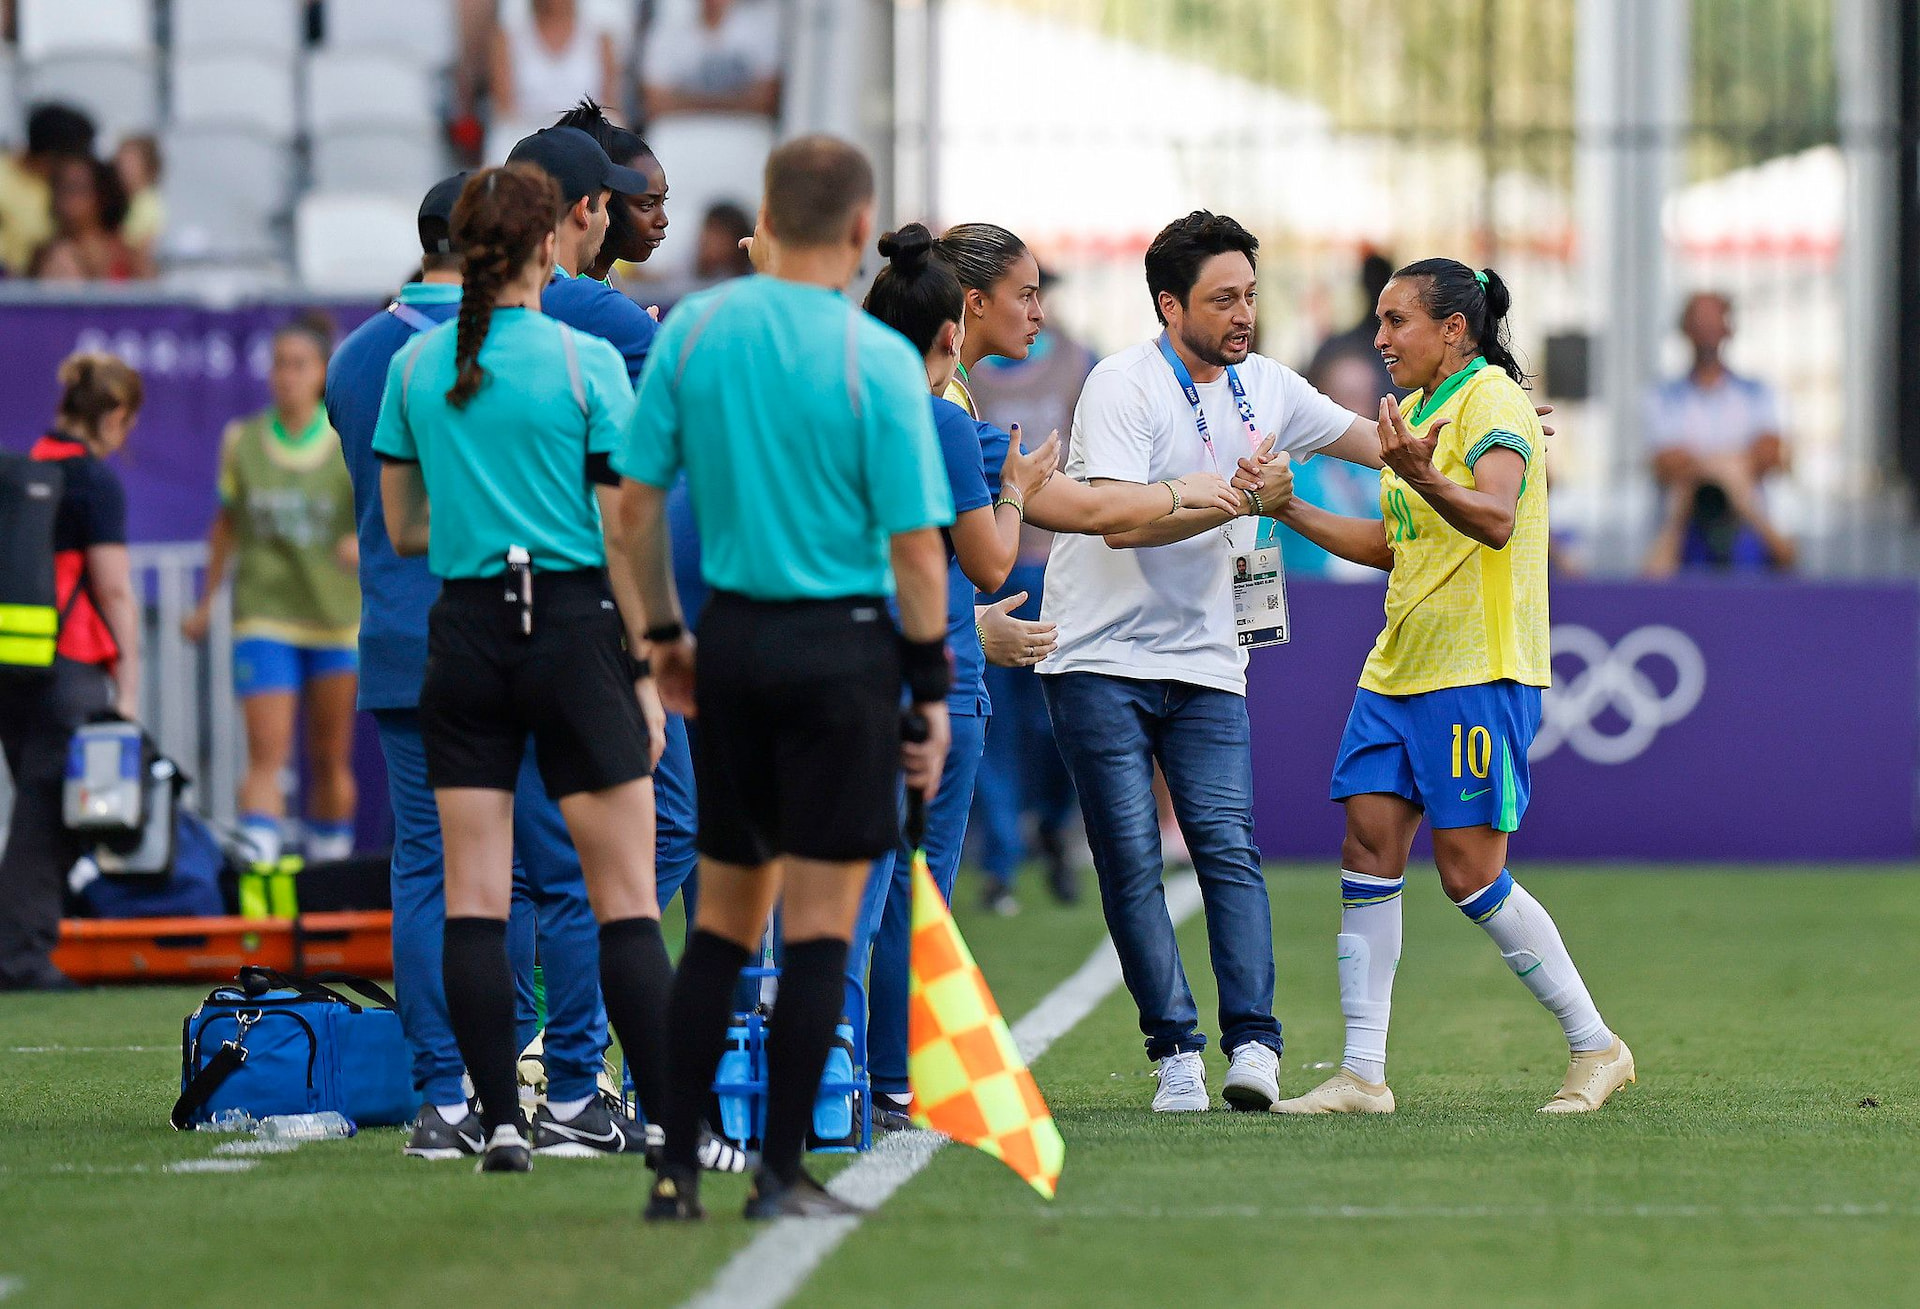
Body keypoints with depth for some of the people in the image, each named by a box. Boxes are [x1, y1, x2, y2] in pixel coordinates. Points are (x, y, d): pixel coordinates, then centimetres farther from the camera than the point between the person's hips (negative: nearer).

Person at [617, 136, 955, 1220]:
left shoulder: (692, 330, 0)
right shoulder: (878, 359, -11)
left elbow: (637, 501, 4)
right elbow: (917, 548, -11)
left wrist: (664, 631, 16)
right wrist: (932, 690, -3)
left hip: (730, 641, 4)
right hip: (841, 644, -4)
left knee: (726, 915, 13)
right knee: (820, 919, 3)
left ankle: (677, 1167, 10)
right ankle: (783, 1173, 3)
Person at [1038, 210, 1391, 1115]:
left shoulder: (1265, 387, 8)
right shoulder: (1123, 385, -12)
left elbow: (1378, 443, 20)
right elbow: (1122, 522, -22)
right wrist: (1242, 502, -28)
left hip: (1205, 662, 4)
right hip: (1100, 657, -4)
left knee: (1229, 846, -10)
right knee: (1129, 861, -5)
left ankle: (1253, 1043, -16)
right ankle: (1176, 1053, -1)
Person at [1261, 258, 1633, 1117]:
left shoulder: (1491, 399, -11)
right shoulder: (1414, 412, 17)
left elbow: (1495, 518, -27)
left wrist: (1423, 478, -45)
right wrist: (1287, 510, 16)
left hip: (1479, 672, -9)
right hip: (1397, 673, 9)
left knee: (1471, 876, -8)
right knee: (1369, 850, 0)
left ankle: (1595, 1047, 5)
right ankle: (1362, 1073, 1)